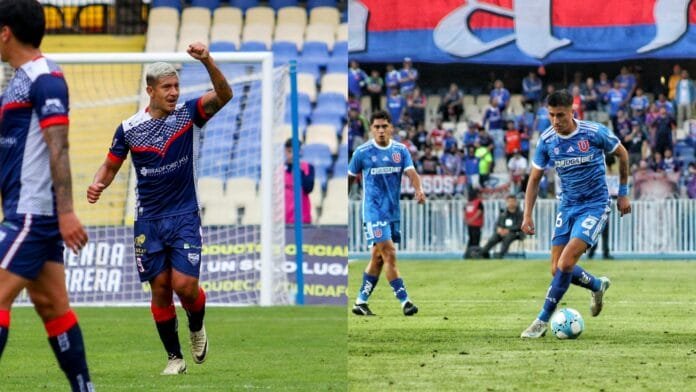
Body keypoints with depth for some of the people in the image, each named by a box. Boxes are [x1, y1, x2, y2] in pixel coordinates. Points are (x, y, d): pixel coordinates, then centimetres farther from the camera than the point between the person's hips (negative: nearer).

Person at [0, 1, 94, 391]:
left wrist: (66, 212, -24)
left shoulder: (44, 79, -13)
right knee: (51, 303, 9)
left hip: (32, 212, -10)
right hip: (32, 211, 10)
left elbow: (58, 148, -20)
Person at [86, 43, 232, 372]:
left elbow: (223, 96, -21)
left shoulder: (188, 114, -5)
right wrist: (97, 185, -11)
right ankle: (174, 357, 18)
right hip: (148, 220, 2)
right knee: (160, 289, 4)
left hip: (184, 217, -2)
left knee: (185, 285, -14)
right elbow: (111, 165, 12)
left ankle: (197, 328, 19)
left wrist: (207, 62, -37)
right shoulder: (129, 128, 0)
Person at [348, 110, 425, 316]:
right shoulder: (363, 152, -4)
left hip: (394, 212, 5)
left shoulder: (401, 150, 5)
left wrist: (419, 189, -26)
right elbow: (351, 176, 7)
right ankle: (404, 301, -14)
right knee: (389, 255, -13)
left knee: (378, 257, 10)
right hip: (374, 212, -5)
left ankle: (361, 301, 20)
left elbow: (411, 172, -7)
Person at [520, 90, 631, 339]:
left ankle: (542, 321, -9)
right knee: (557, 269, 4)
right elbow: (534, 179, 5)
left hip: (595, 205, -5)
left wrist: (623, 193, 7)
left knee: (565, 264, -19)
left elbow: (622, 154, 3)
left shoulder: (595, 133, -16)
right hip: (568, 206, 5)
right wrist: (527, 215, -3)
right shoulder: (547, 140, -6)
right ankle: (598, 286, 35)